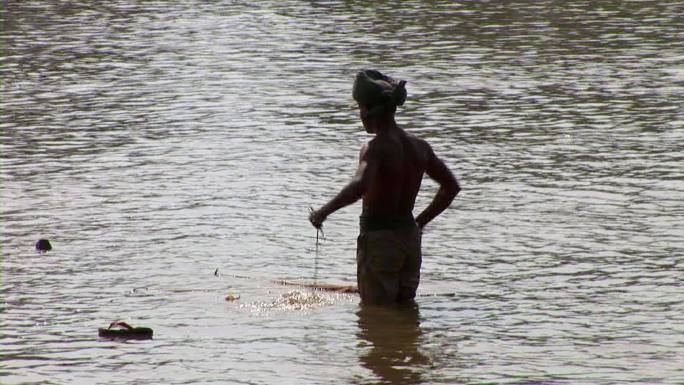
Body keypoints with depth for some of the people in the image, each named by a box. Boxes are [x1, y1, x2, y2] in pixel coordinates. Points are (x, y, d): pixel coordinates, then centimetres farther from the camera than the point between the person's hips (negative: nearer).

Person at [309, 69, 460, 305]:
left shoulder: (375, 149, -16)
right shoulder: (419, 147, 6)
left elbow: (359, 187, -34)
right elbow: (451, 186, 14)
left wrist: (323, 212, -24)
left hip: (379, 239, -7)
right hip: (410, 239, 7)